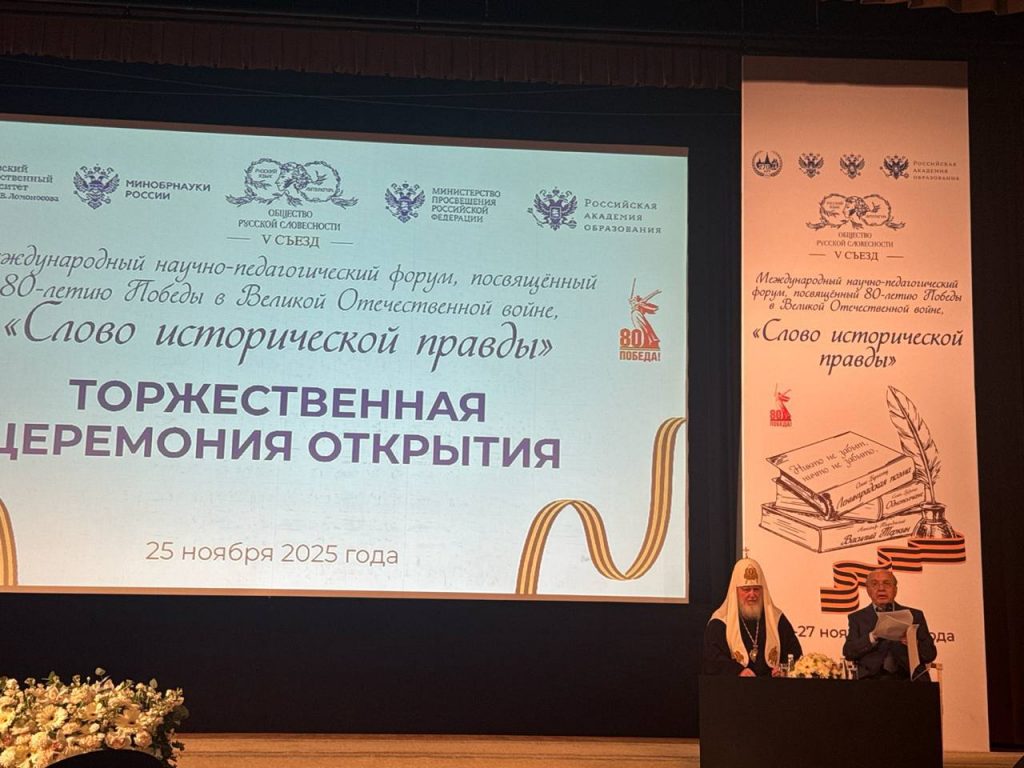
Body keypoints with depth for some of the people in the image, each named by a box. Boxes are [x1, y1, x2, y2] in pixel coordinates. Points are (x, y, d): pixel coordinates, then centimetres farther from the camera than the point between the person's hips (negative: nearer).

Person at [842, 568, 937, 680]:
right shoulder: (857, 618, 14)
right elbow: (848, 653, 1)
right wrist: (873, 637, -15)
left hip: (909, 679, 1)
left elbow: (930, 654, 11)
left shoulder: (914, 615, 16)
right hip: (872, 680, -1)